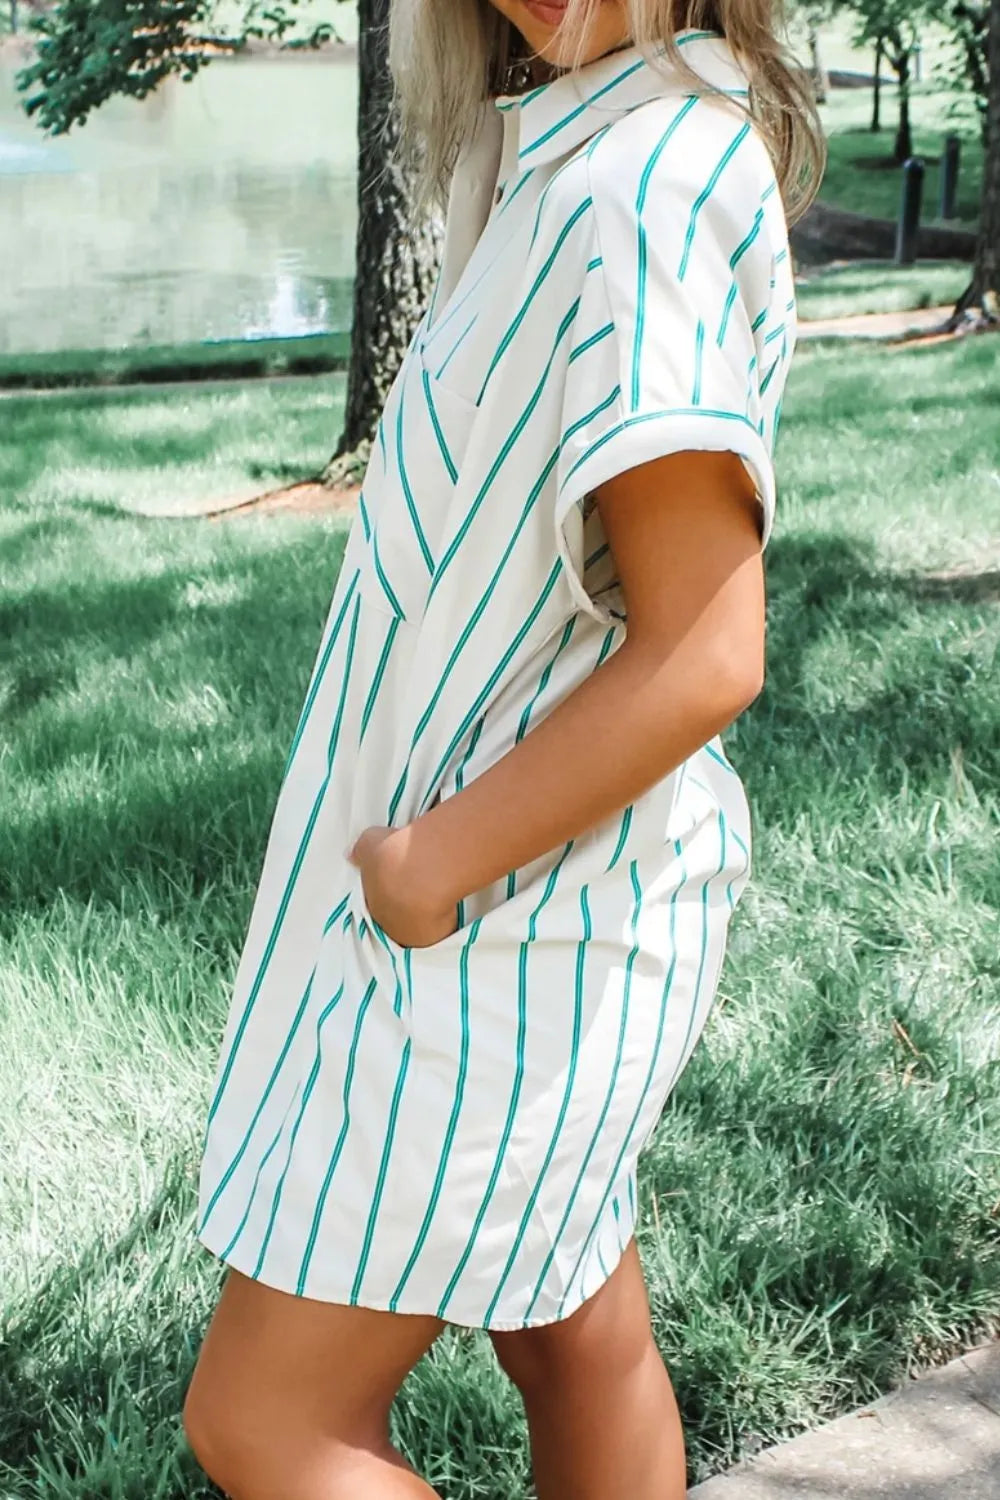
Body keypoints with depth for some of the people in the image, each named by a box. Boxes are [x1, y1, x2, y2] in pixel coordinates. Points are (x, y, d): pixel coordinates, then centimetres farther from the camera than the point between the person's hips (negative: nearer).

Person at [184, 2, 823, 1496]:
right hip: (548, 903, 10)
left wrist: (428, 867, -17)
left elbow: (703, 656, -27)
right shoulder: (590, 156, 8)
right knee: (581, 1345, 21)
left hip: (512, 926, -9)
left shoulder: (642, 189, -23)